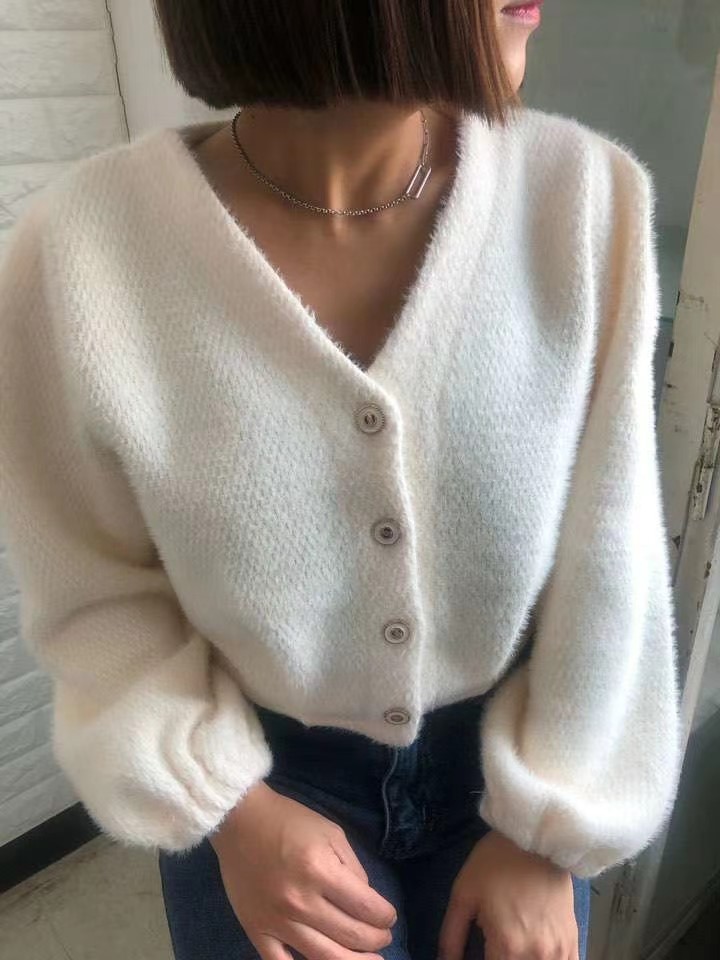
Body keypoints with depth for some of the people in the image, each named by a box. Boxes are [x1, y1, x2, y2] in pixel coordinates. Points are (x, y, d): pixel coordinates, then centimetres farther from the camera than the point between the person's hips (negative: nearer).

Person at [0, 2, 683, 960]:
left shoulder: (588, 196, -19)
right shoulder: (85, 251, -22)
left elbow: (605, 559, -11)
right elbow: (94, 588, -8)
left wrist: (546, 828, -5)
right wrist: (227, 808, -15)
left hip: (512, 753, 2)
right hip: (261, 769, -1)